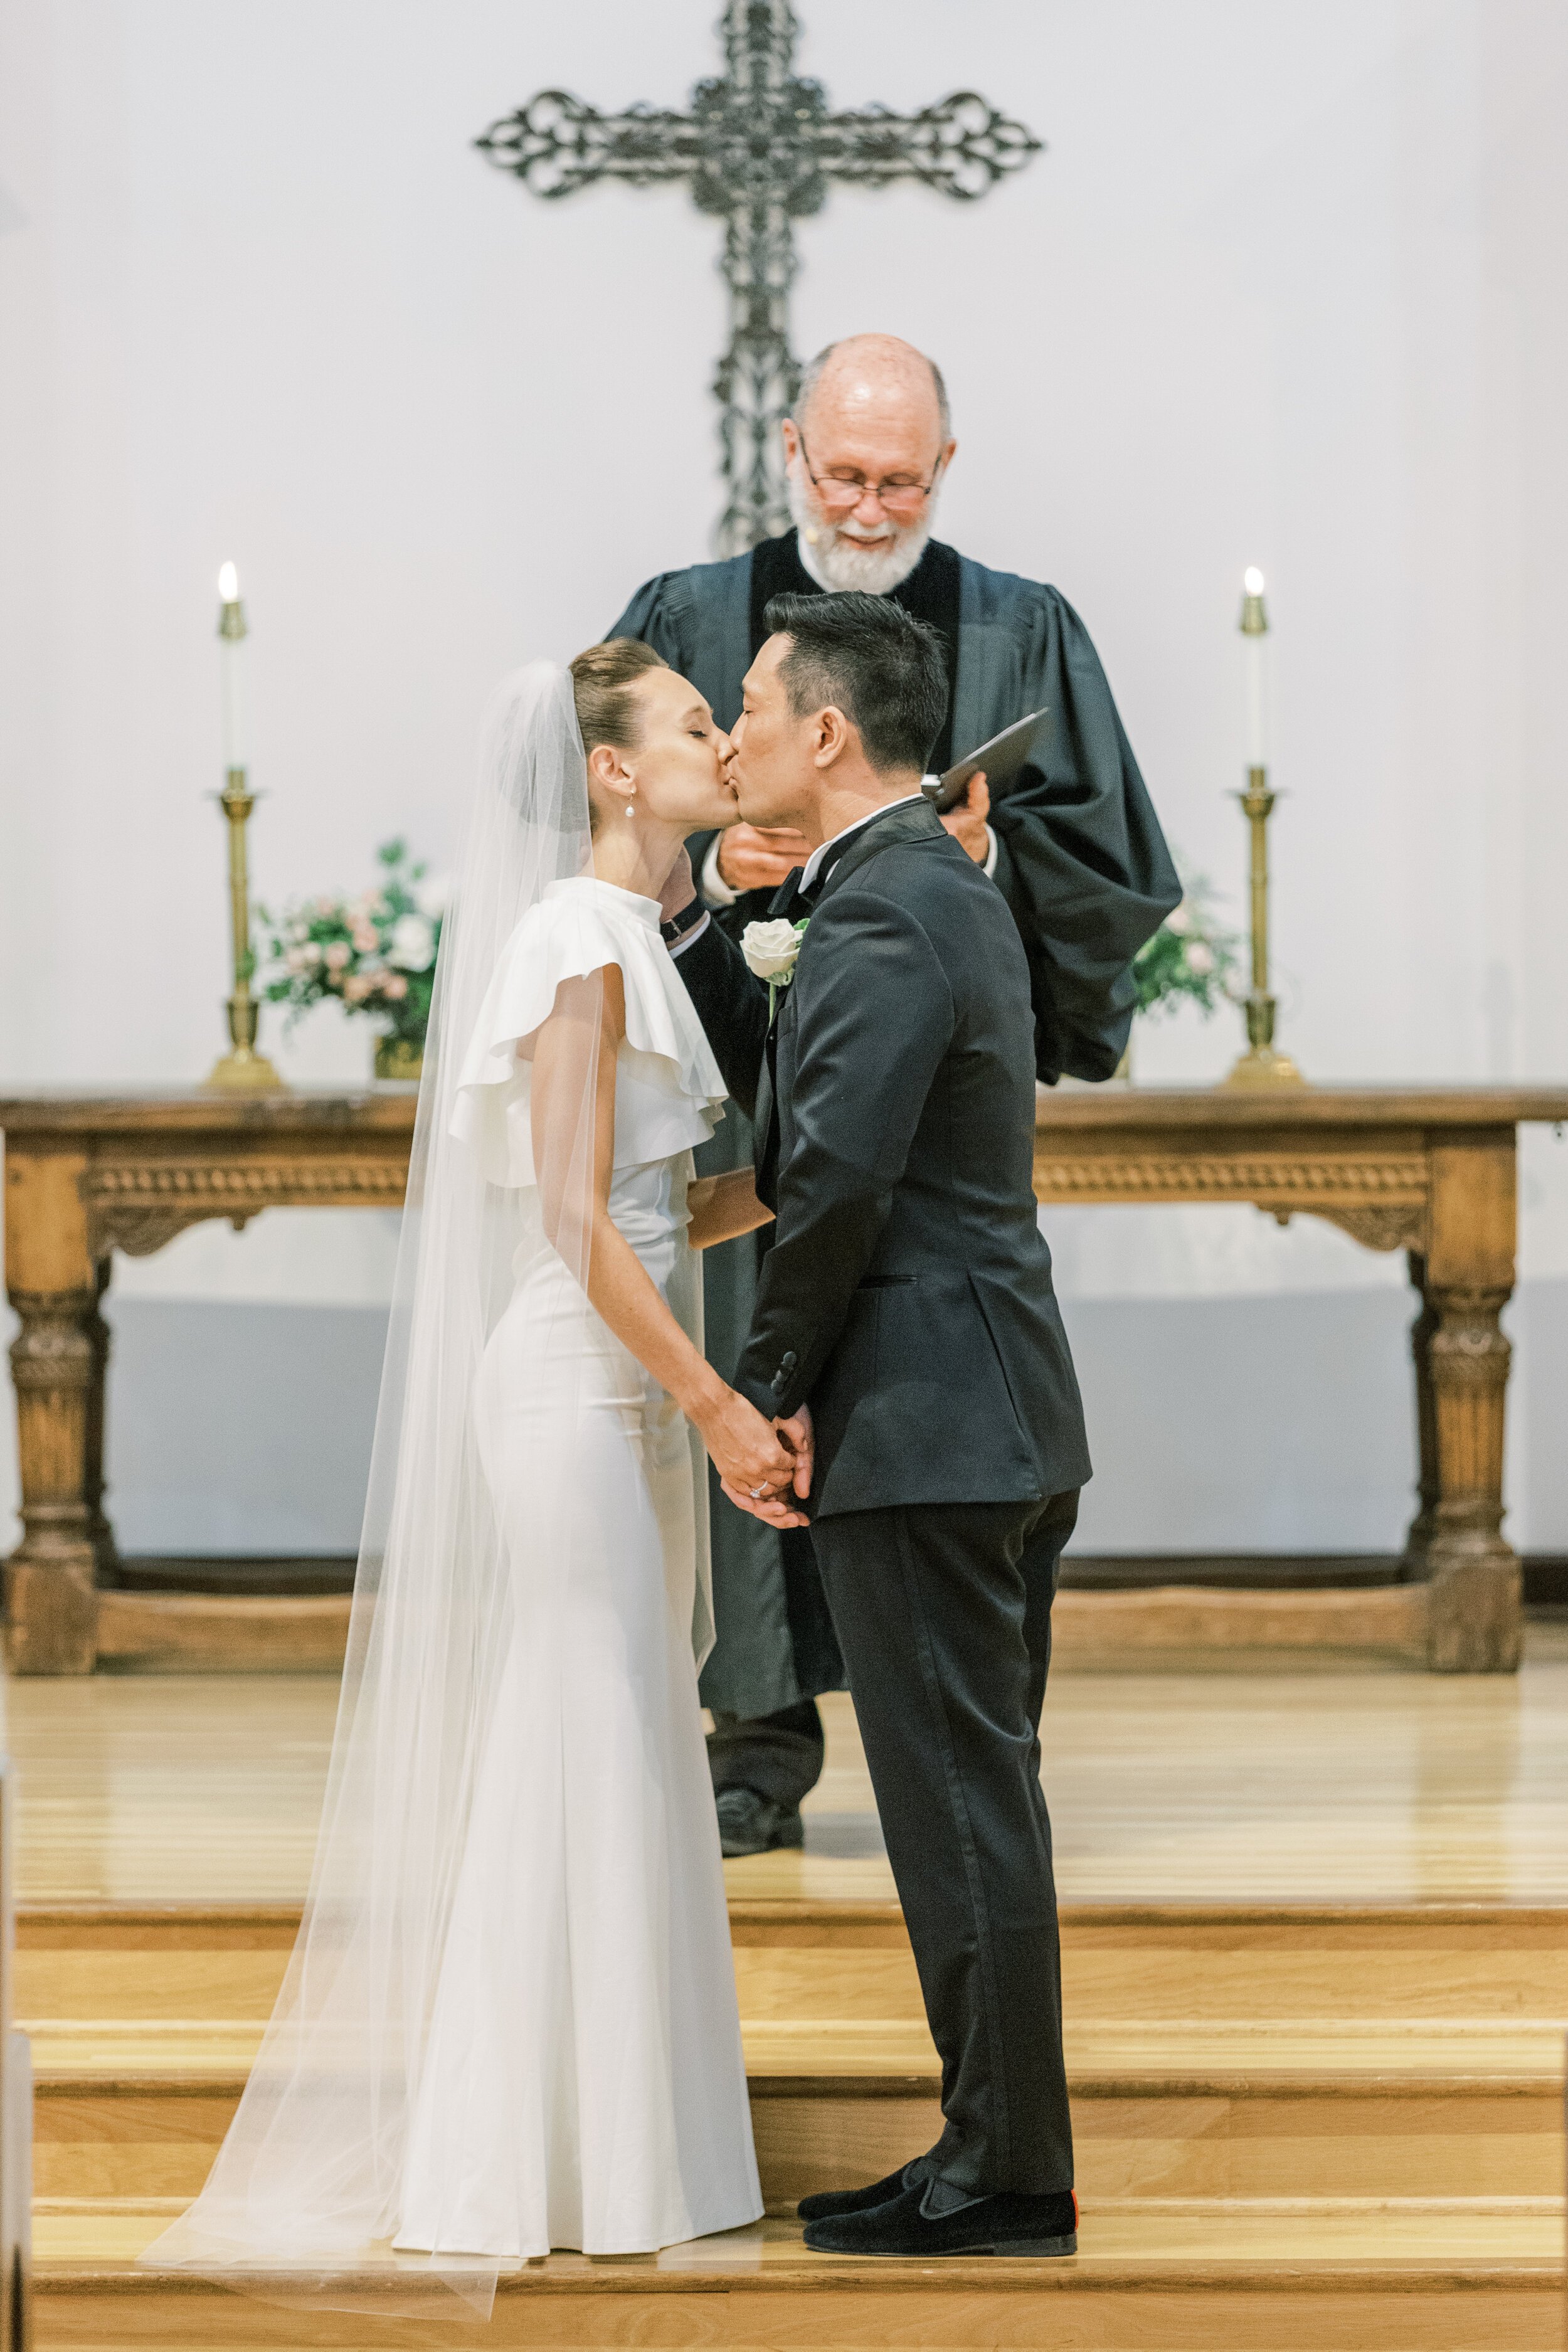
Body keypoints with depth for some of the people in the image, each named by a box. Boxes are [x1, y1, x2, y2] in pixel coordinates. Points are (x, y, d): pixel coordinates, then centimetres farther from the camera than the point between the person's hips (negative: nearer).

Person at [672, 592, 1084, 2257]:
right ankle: (1001, 2151, 20)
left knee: (961, 1806, -4)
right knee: (982, 1801, 13)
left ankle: (1004, 2180, 1)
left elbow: (836, 1172, -24)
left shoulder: (881, 908, -15)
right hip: (1006, 1427, 10)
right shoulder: (946, 890, 17)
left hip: (919, 1429, -10)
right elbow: (773, 1088, 22)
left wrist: (765, 1396, -13)